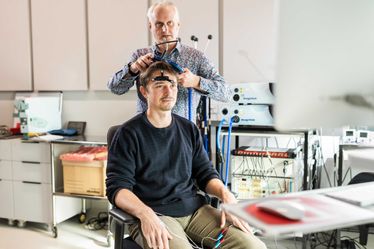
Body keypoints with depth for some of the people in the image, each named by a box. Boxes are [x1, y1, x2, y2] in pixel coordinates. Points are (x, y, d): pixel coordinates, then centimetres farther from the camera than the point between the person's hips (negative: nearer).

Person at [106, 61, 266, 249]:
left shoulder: (189, 129, 13)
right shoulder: (129, 133, -2)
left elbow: (205, 173, 16)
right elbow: (117, 186, -7)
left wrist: (225, 194, -6)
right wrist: (145, 213, -26)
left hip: (195, 209, 5)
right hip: (153, 215, -4)